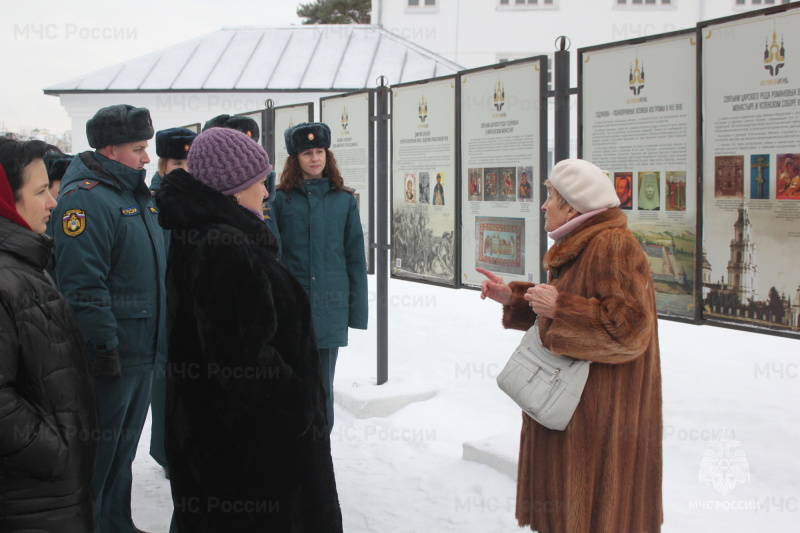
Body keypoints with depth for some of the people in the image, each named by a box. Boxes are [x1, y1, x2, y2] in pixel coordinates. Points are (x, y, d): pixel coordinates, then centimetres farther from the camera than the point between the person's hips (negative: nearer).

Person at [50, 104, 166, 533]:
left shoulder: (139, 196, 14)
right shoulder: (85, 199, -16)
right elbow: (82, 284, -23)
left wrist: (162, 331, 21)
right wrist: (103, 346, -23)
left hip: (142, 349, 9)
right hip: (110, 353, -9)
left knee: (125, 445, 19)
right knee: (100, 449, 1)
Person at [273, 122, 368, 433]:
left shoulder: (343, 200, 6)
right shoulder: (281, 199, 2)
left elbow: (356, 257, 7)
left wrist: (357, 310, 3)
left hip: (329, 308, 1)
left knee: (322, 387, 8)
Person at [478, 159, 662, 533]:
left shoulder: (613, 246, -20)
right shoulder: (577, 246, 14)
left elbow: (630, 326, -27)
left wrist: (559, 307, -25)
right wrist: (512, 297, 11)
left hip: (600, 414, -10)